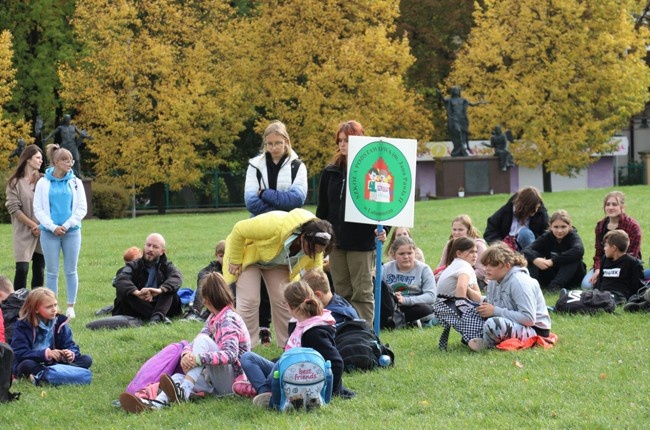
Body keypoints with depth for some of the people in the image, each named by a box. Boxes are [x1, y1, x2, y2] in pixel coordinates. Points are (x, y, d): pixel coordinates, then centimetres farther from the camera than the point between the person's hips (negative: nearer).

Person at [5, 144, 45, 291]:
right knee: (22, 269, -11)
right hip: (24, 233, -3)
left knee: (39, 270, 3)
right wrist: (33, 225, -9)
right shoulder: (15, 182, -1)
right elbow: (13, 208, -5)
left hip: (43, 233, 3)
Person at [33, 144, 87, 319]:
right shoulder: (43, 183, 1)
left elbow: (82, 208, 2)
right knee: (51, 272, 3)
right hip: (49, 233, -1)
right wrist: (53, 227, -11)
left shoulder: (75, 182, 4)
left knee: (71, 271, 5)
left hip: (72, 232, 1)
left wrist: (66, 226, -8)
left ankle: (70, 307, 12)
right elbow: (38, 209, 0)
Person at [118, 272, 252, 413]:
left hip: (231, 380, -8)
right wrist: (186, 354, -17)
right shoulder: (214, 318, 17)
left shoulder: (229, 320, -11)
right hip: (215, 381, 8)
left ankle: (183, 393, -40)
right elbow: (195, 342, 7)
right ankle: (157, 404, -48)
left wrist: (199, 358, -37)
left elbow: (231, 354, -26)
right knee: (178, 377, -15)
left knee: (203, 340, -25)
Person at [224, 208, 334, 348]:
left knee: (283, 300, -6)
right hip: (249, 252, -4)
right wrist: (235, 261, -22)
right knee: (249, 301, -14)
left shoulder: (314, 247, -26)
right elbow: (239, 230, -32)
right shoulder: (274, 225, -44)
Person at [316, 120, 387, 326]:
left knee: (362, 293, -2)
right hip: (336, 241, 5)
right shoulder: (330, 172, 9)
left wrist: (381, 228, -20)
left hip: (362, 241, -5)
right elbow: (322, 210, 14)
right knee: (342, 293, 9)